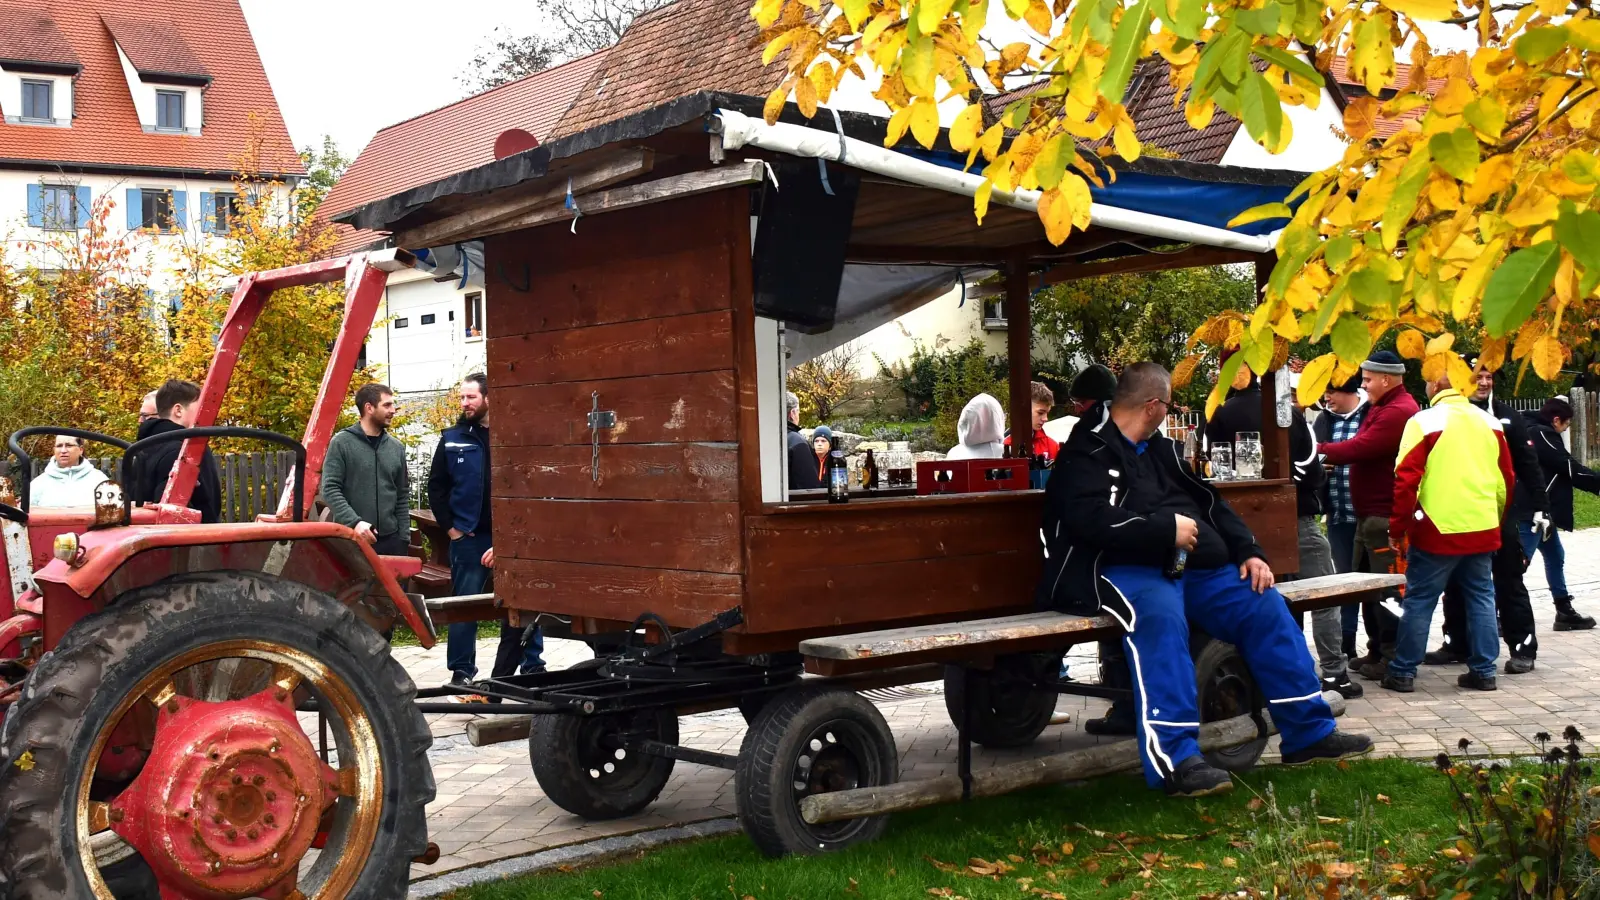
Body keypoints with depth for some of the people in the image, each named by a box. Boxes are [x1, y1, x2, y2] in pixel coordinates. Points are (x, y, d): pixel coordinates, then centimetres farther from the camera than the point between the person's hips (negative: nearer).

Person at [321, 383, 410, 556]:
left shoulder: (397, 448, 11)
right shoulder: (341, 443, -3)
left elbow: (402, 496, 13)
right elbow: (330, 489, -9)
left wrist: (404, 537, 6)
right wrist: (354, 522, -21)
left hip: (390, 538, 4)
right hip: (351, 538, -4)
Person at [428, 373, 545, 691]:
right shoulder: (453, 438, 6)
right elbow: (436, 487, 10)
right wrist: (450, 528, 2)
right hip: (468, 537, 2)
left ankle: (533, 669, 16)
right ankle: (462, 673, 17)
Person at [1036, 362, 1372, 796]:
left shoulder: (1163, 450, 24)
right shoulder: (1089, 451, -2)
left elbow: (1209, 501, 24)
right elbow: (1092, 518, -17)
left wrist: (1248, 551, 9)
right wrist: (1167, 529, -15)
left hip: (1194, 566, 8)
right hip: (1128, 568, -8)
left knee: (1265, 606, -7)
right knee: (1161, 616, -38)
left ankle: (1310, 732, 3)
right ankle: (1176, 760, -42)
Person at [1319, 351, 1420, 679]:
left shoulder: (1398, 412, -18)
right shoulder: (1383, 408, 18)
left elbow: (1359, 447, -24)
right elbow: (1363, 449, 14)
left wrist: (1320, 451, -12)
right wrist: (1332, 456, -2)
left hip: (1385, 516, -11)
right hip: (1371, 513, 11)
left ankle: (1394, 658, 1)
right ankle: (1378, 651, 23)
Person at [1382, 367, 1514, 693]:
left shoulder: (1424, 422, -10)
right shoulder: (1490, 423, 7)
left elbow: (1406, 480, -13)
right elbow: (1507, 480, 12)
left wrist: (1398, 528, -5)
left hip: (1438, 531, -5)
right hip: (1483, 531, 5)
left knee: (1419, 601, 3)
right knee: (1481, 597, 13)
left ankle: (1403, 672, 7)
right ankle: (1483, 670, 15)